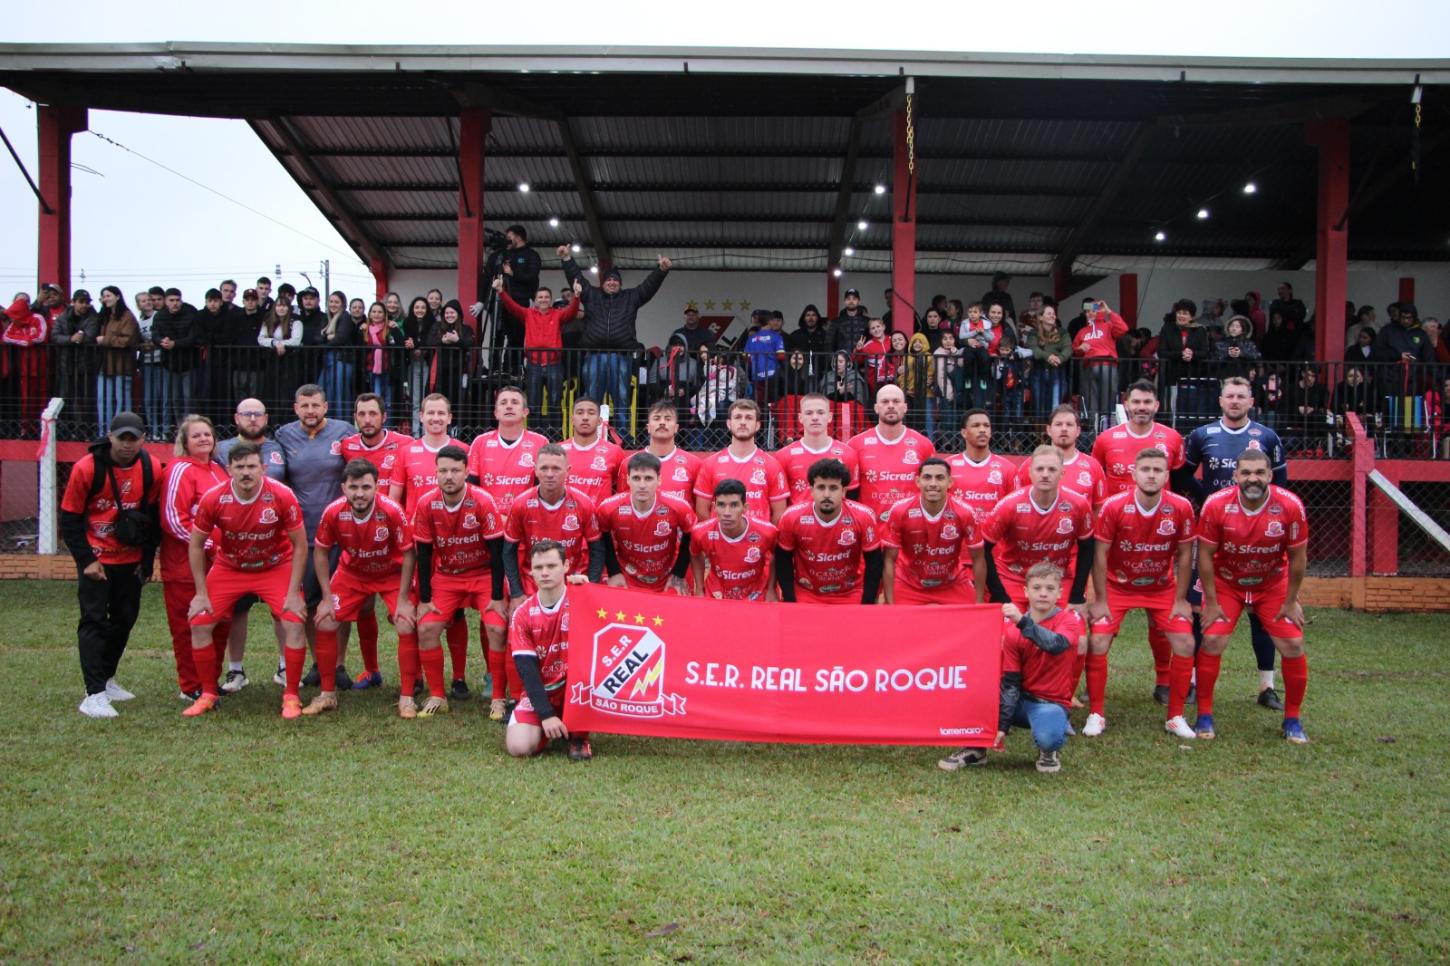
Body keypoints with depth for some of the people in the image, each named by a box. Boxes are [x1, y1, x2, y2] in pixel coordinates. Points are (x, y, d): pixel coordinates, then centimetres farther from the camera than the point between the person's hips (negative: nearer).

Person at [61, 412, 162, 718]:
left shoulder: (152, 469, -6)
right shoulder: (86, 468, -15)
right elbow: (69, 520, -8)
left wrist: (147, 560, 5)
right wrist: (86, 561, -13)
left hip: (131, 560, 4)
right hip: (96, 559, -4)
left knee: (125, 618, 11)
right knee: (94, 620, -8)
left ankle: (106, 679, 28)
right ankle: (94, 694, -8)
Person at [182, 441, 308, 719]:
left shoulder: (282, 496, -24)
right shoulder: (213, 499, -19)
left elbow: (300, 545, -14)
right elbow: (196, 544, -4)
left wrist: (293, 593, -16)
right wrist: (201, 592, -6)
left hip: (276, 567, -2)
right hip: (228, 567, 2)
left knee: (293, 622, -18)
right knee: (199, 623, -6)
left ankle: (291, 696, -1)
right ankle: (208, 694, 14)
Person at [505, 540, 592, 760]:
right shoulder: (522, 614, -4)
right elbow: (527, 669, -9)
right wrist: (546, 714, -19)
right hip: (540, 692, 2)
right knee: (519, 747, -22)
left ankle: (579, 737, -12)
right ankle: (547, 726, 16)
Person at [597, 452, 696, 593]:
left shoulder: (678, 508, -22)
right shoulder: (609, 508, -19)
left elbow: (690, 537, -4)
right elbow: (605, 538, 1)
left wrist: (679, 574, -4)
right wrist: (614, 572, -3)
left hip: (667, 585, 0)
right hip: (625, 583, 0)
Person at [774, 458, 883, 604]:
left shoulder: (864, 517, -18)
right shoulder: (792, 518, -17)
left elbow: (874, 562, -7)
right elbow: (783, 560, -3)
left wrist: (866, 605, -8)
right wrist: (790, 603, -6)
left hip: (851, 595, 0)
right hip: (805, 595, 0)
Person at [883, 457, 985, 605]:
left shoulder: (964, 513, -20)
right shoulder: (900, 511, -20)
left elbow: (977, 559, -7)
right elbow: (889, 560, -12)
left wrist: (979, 603, -7)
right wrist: (890, 604, -13)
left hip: (954, 586, 1)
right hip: (908, 586, -1)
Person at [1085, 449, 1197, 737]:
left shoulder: (1181, 508, -17)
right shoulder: (1114, 507, -22)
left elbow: (1184, 555, -5)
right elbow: (1100, 555, -14)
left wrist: (1181, 600, -4)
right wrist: (1100, 601, -12)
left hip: (1162, 588, 2)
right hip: (1118, 586, -2)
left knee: (1185, 644, -6)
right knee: (1097, 642, -13)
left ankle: (1176, 717, 12)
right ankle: (1095, 715, 3)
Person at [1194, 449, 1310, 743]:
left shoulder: (1290, 506, -22)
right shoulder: (1217, 505, -24)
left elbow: (1297, 556, -9)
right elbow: (1205, 555, -13)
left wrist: (1291, 601, -3)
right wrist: (1211, 603, -10)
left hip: (1273, 585, 1)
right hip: (1225, 584, -1)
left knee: (1293, 645, -4)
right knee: (1212, 641, -12)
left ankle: (1292, 719, 15)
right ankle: (1204, 716, 3)